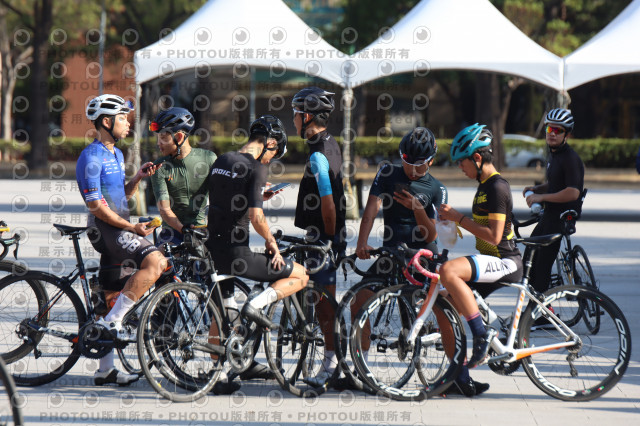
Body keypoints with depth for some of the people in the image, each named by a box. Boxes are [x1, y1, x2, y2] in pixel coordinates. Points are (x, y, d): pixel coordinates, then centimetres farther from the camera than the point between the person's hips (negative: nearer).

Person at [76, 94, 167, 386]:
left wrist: (138, 177, 3)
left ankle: (106, 369, 13)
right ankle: (113, 320, -22)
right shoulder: (91, 158, -14)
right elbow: (96, 206, -18)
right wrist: (131, 228, -19)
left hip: (120, 228, 9)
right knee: (153, 262, -27)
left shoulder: (116, 154, 17)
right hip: (105, 228, -9)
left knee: (113, 297, 9)